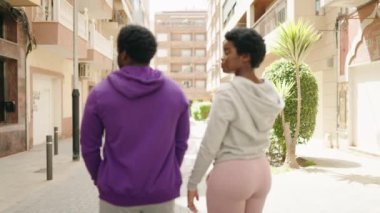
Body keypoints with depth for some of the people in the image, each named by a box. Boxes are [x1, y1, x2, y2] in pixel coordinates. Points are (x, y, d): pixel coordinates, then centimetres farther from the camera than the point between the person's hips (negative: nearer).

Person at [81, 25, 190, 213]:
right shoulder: (175, 93, -2)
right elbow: (180, 144, 4)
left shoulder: (100, 94, -8)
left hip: (117, 192, -1)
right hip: (161, 193, 2)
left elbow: (89, 146, -1)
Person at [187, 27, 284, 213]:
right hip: (260, 172, 8)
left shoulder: (226, 95, -19)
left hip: (230, 175, -7)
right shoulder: (270, 94, 3)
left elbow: (209, 146, -16)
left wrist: (192, 184, -6)